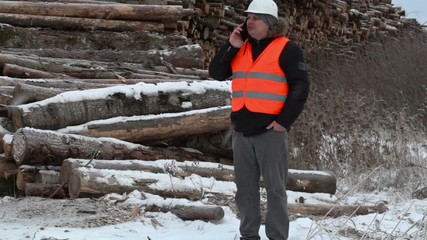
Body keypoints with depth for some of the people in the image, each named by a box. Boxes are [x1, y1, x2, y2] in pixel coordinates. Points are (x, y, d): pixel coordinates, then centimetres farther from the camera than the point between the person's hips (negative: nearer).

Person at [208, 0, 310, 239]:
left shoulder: (286, 49, -4)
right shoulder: (241, 48, 14)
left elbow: (300, 87, -8)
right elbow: (216, 73, 9)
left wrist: (284, 120, -15)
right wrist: (231, 47, -4)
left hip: (270, 129, -6)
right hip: (241, 130, 6)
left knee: (275, 187, -2)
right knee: (245, 187, 11)